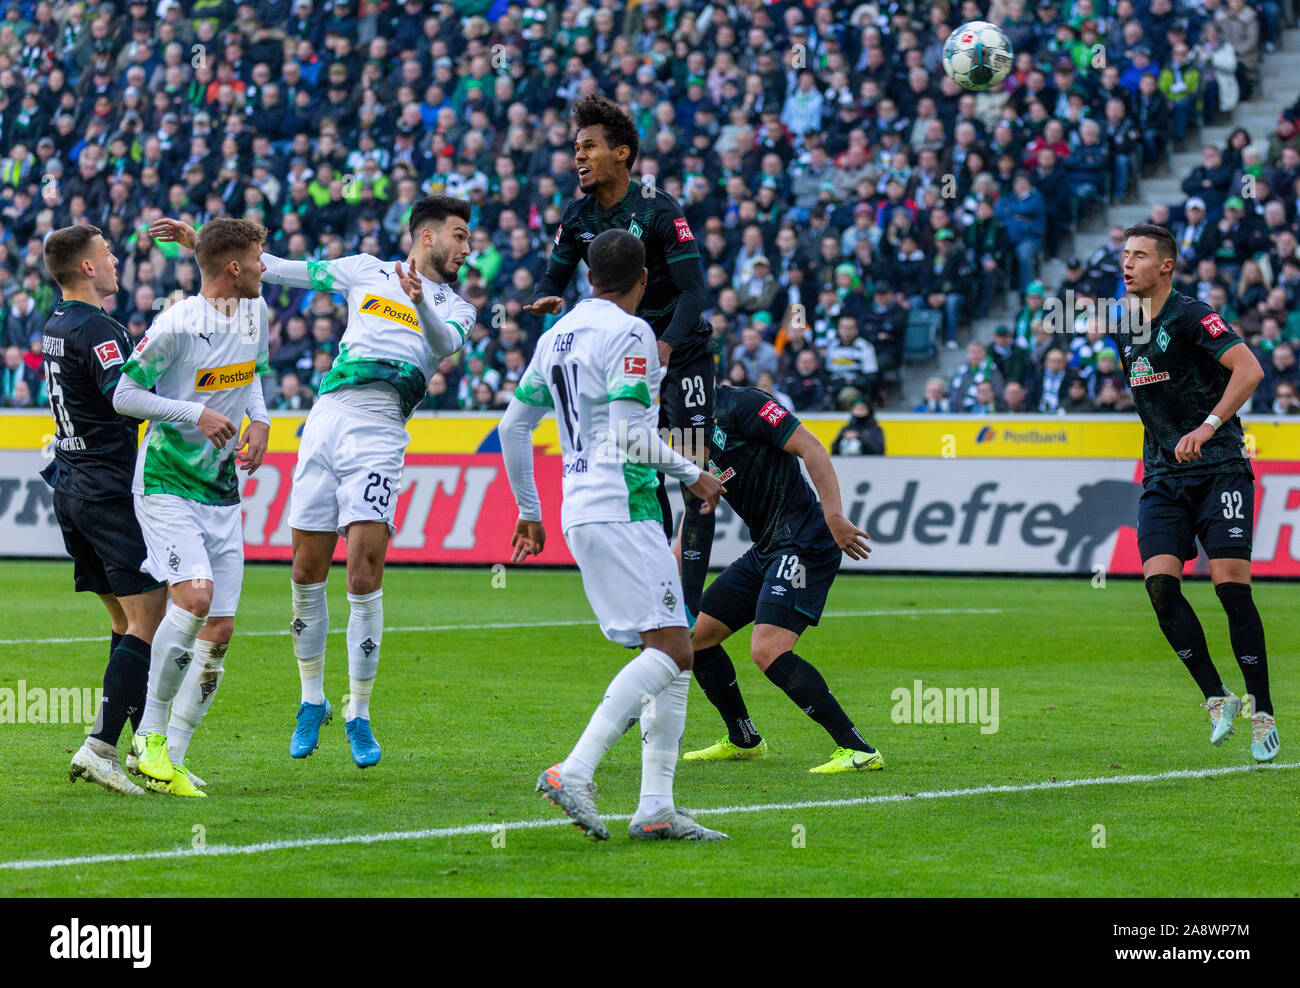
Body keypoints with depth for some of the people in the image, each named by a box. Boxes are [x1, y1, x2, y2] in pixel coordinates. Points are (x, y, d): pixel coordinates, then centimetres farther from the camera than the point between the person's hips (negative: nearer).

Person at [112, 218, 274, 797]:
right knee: (195, 595, -25)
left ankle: (169, 760, 5)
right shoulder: (177, 325, -17)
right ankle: (151, 733, -10)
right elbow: (124, 395, -12)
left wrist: (259, 419, 5)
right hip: (166, 483, -7)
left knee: (219, 630, -1)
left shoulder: (255, 311, 6)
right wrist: (197, 413, -20)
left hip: (222, 490, 7)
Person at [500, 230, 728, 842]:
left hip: (580, 512, 9)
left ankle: (656, 809, 1)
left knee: (673, 657, 8)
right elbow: (631, 438, -17)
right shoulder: (629, 333, -9)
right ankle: (573, 772, -24)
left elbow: (514, 425, 22)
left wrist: (529, 511, 30)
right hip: (622, 510, -9)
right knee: (668, 651, -13)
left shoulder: (559, 333, 16)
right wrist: (693, 475, -3)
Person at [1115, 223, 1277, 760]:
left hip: (1219, 470, -6)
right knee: (1160, 584, -13)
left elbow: (1249, 369, -21)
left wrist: (1207, 427, -28)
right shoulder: (1127, 332, 12)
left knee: (1231, 587, -13)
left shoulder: (1190, 317, -10)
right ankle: (1216, 697, -1)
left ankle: (1262, 712, -3)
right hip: (1163, 477, 6)